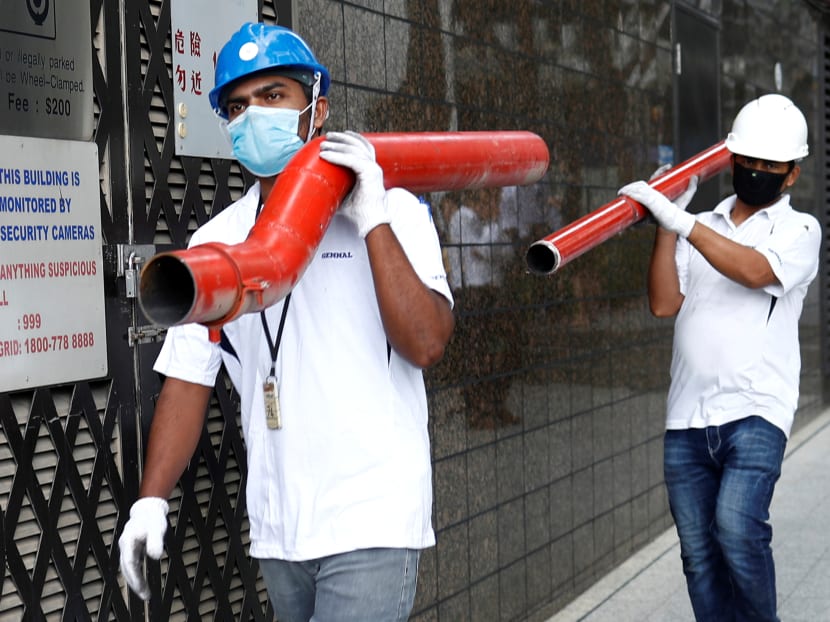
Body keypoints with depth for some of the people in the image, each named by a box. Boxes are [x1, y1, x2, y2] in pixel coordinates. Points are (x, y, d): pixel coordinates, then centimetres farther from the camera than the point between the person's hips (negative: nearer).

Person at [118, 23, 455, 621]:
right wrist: (152, 500, -3)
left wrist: (373, 221, -19)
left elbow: (425, 344, -15)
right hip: (276, 530, 4)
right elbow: (188, 379, 7)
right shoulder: (215, 240, 8)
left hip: (373, 523, -4)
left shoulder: (391, 211, -3)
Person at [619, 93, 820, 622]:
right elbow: (664, 303, 4)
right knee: (698, 551, 4)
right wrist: (666, 225, -4)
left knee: (738, 525, -22)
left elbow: (754, 270, -17)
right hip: (687, 417, 4)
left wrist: (679, 219, -20)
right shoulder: (701, 228, 17)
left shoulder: (799, 230, 5)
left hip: (755, 410, -4)